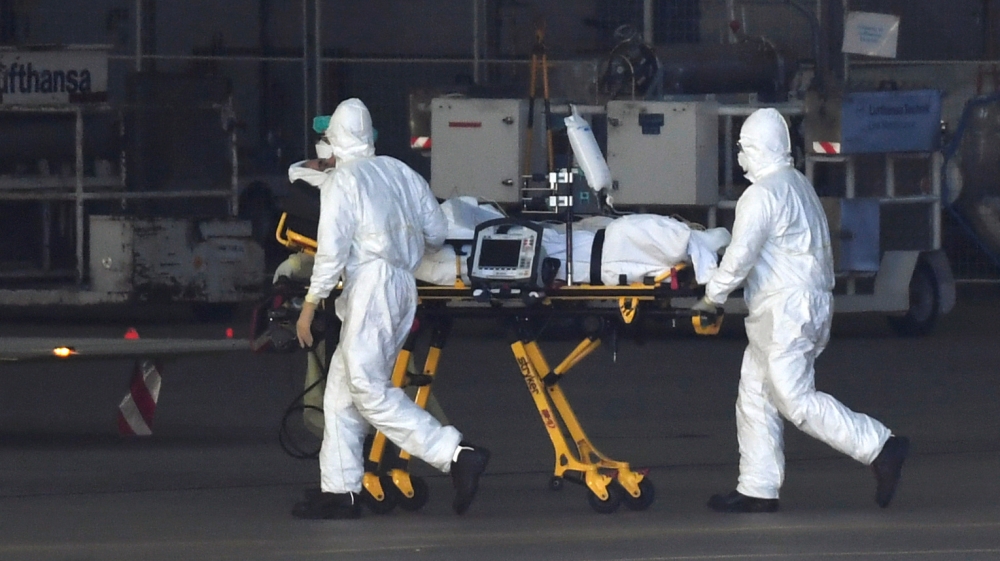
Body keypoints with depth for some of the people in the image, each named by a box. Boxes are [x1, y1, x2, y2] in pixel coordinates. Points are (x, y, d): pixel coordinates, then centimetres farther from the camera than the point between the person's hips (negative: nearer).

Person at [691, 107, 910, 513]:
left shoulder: (762, 195, -14)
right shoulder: (799, 186, 17)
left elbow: (740, 256, -19)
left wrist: (712, 296, -6)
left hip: (786, 311, -10)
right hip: (810, 302, 10)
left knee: (796, 401, -11)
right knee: (755, 396, 12)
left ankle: (879, 447, -16)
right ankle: (758, 490, 12)